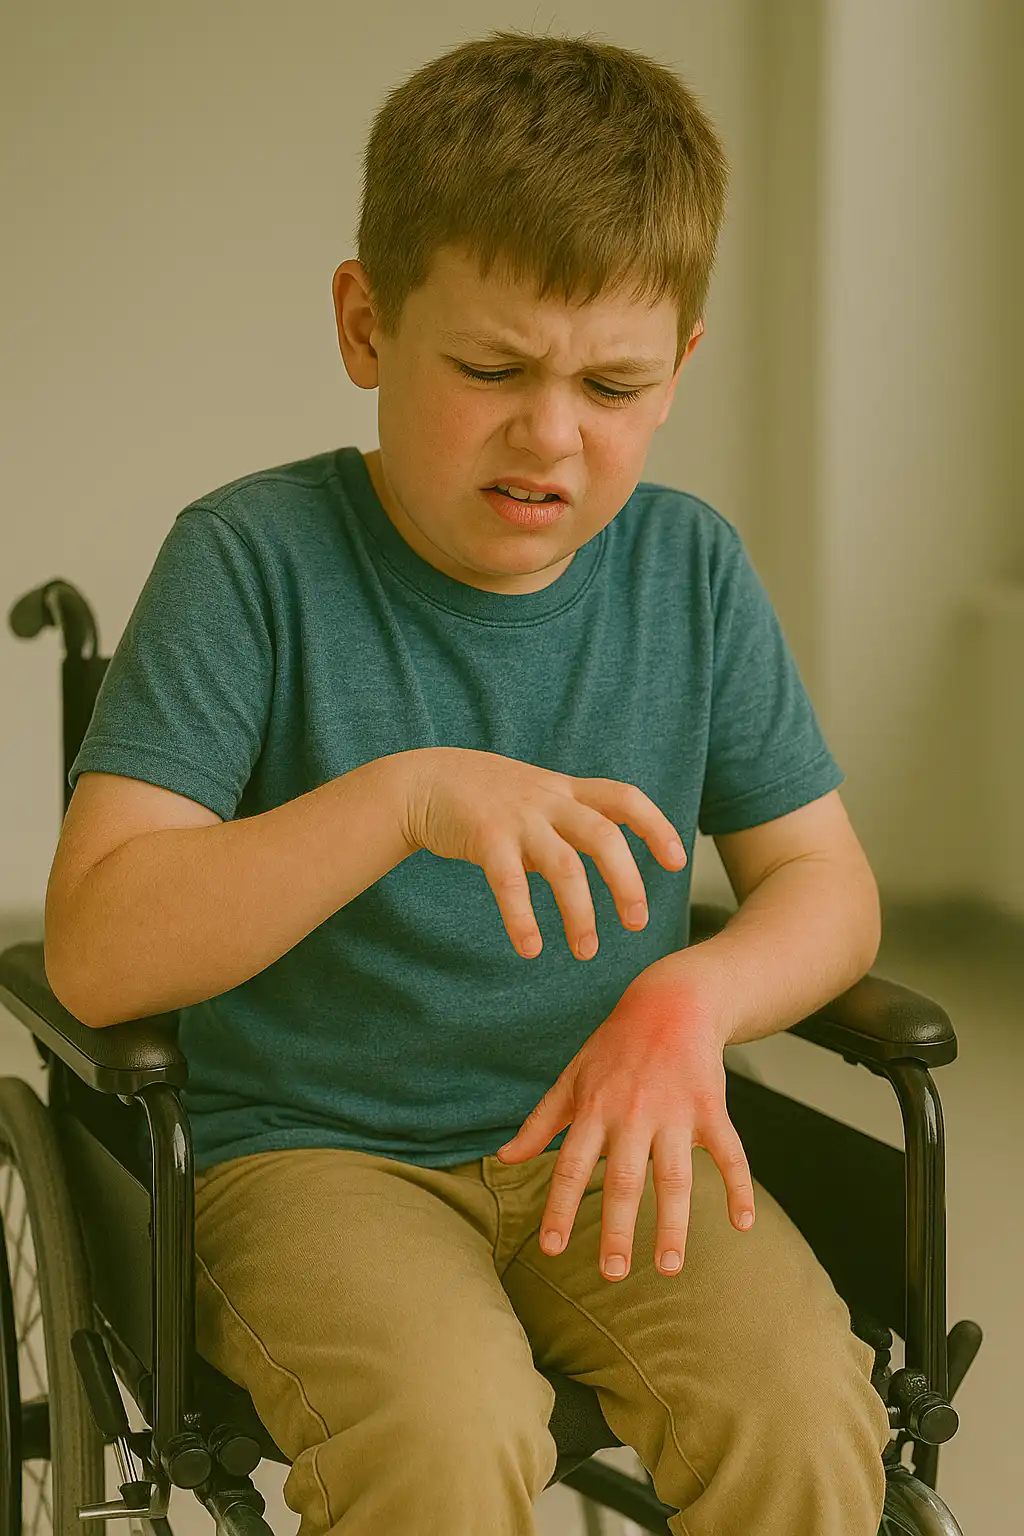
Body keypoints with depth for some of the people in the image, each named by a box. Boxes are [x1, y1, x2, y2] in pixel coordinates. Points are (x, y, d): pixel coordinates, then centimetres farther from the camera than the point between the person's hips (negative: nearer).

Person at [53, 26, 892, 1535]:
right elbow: (100, 954, -18)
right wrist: (402, 798, -31)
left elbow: (829, 886, 7)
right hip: (312, 1145, -3)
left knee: (803, 1406, -24)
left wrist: (692, 994, -15)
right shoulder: (255, 559, -11)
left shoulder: (691, 567, 3)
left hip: (601, 1138, 4)